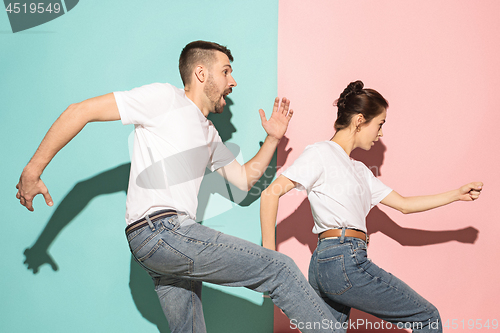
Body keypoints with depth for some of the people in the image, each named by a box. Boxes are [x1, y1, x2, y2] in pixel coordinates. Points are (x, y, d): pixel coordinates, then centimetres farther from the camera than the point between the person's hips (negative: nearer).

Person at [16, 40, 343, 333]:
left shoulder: (209, 134, 24)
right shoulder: (166, 97, -3)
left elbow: (245, 178, 31)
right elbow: (82, 111, -5)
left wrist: (273, 139, 19)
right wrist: (33, 169, -8)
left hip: (174, 238, 10)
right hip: (159, 228, -10)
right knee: (280, 269, -9)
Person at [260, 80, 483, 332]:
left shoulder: (359, 170, 22)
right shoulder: (321, 153, -4)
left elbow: (404, 204, 26)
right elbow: (271, 193, -11)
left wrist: (456, 195, 25)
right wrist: (269, 250, -13)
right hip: (344, 261, -9)